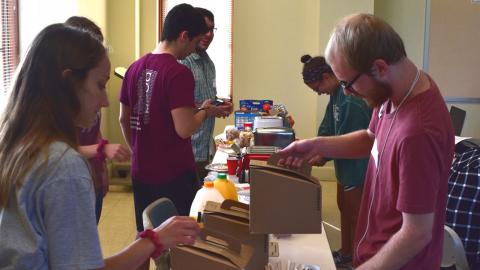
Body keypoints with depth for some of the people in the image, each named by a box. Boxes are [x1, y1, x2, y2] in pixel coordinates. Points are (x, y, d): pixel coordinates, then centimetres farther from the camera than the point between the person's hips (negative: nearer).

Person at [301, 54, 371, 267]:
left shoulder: (352, 98, -28)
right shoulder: (337, 93, 4)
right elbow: (328, 126, 10)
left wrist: (324, 155, -14)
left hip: (357, 167, -10)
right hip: (345, 165, 10)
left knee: (355, 213, 4)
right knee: (344, 208, 22)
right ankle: (346, 252, 39)